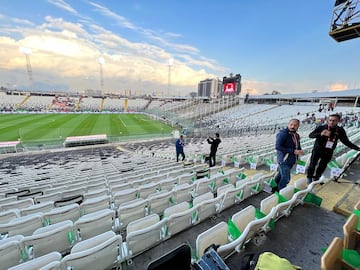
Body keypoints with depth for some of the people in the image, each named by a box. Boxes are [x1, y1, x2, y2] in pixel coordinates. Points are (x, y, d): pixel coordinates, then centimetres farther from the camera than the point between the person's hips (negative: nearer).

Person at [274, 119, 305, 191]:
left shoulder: (296, 135, 7)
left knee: (281, 174, 21)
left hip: (291, 161, 8)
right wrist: (293, 151, -25)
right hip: (284, 160, -8)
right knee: (285, 179, 0)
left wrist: (300, 151, -3)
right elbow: (277, 146, -26)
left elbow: (297, 146, 20)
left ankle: (275, 188, 38)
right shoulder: (283, 133, -19)